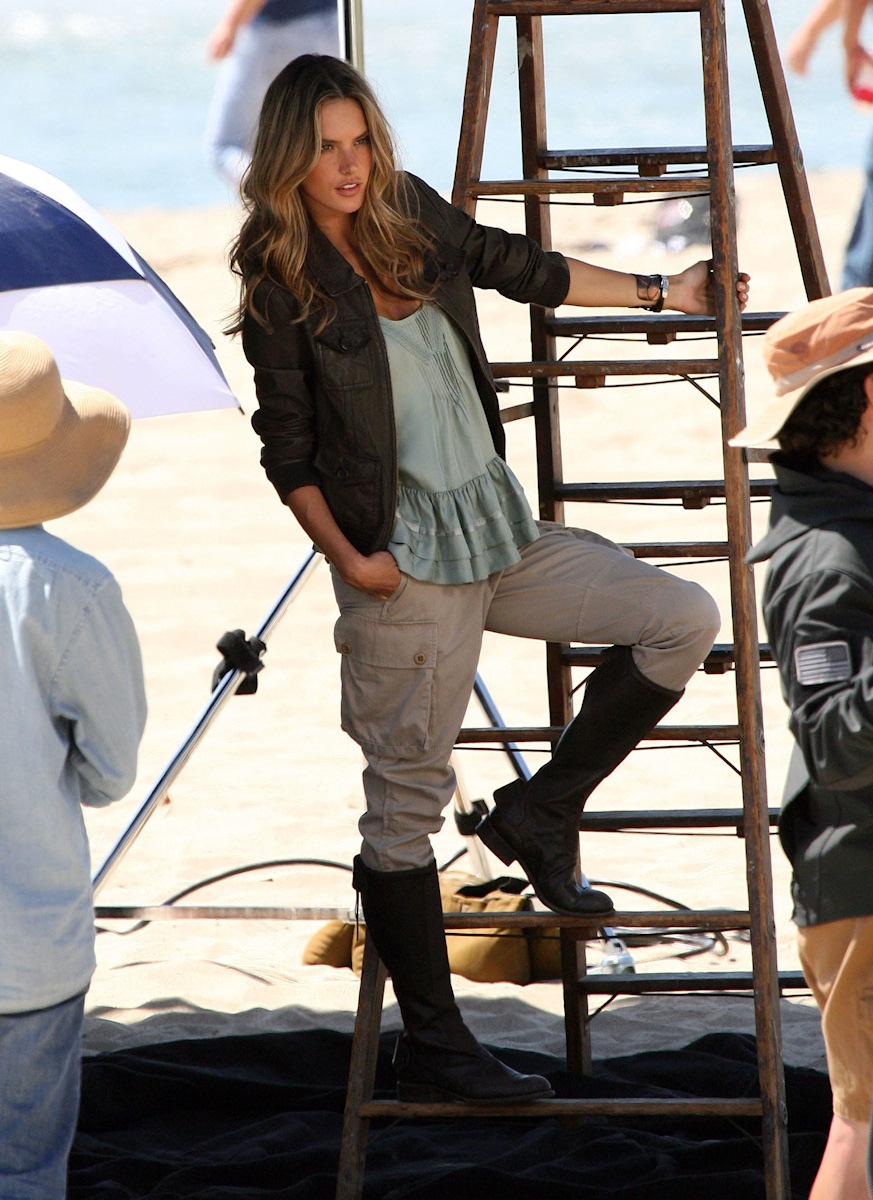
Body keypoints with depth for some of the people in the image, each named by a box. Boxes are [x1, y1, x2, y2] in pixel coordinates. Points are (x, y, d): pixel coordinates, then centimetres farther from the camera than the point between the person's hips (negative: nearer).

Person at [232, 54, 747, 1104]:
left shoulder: (409, 215, 7)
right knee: (406, 800, -3)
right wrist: (346, 558, -14)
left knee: (683, 620, 1)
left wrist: (658, 294, 25)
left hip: (496, 528, 7)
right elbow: (287, 445, -6)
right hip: (405, 562, -7)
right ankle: (431, 1047, 4)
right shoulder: (283, 279, -8)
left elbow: (518, 268, 21)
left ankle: (541, 811, 11)